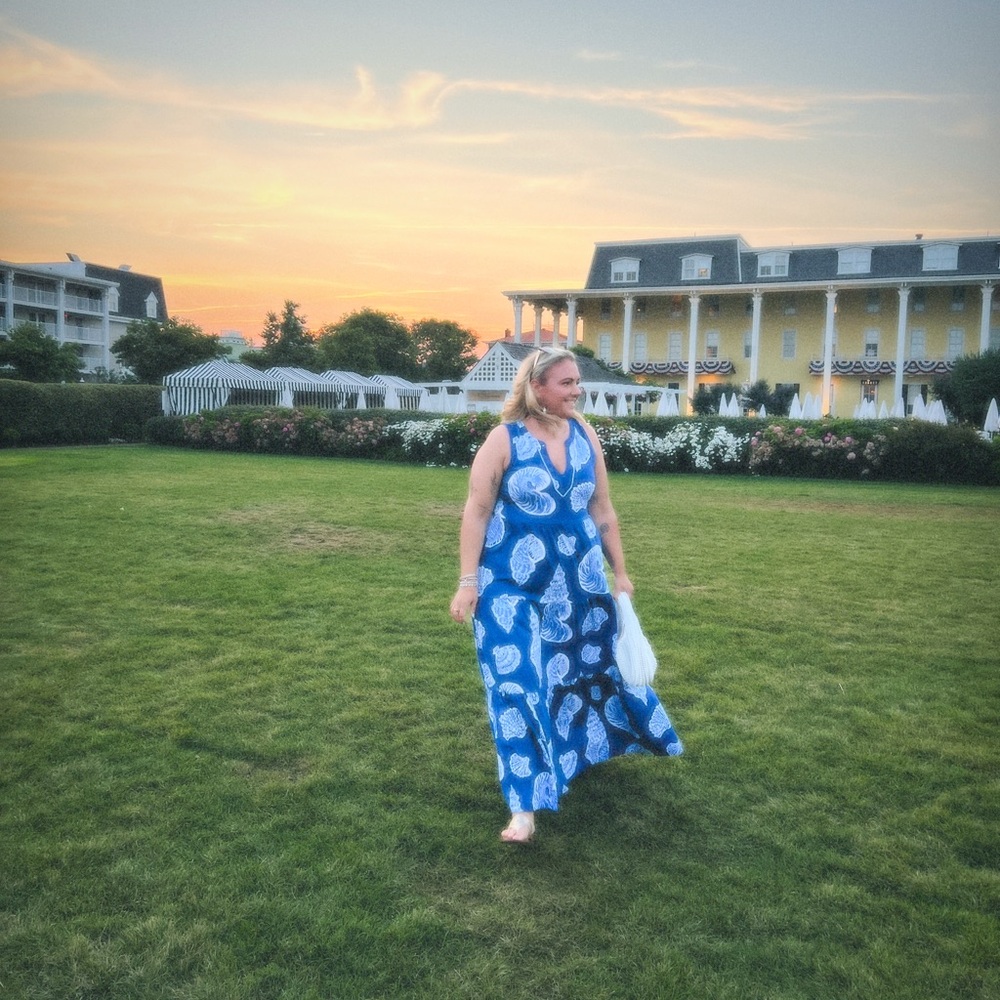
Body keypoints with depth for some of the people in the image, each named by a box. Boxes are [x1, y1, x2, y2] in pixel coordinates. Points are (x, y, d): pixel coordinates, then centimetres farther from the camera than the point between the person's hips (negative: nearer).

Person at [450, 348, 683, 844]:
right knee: (517, 682, -4)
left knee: (592, 663, 21)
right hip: (513, 584, -5)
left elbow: (602, 509, 9)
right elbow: (476, 511, -10)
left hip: (580, 580, 5)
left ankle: (588, 743, 51)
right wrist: (468, 582, -14)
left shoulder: (585, 435, 2)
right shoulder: (504, 439, -10)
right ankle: (525, 805, 6)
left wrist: (619, 571, 12)